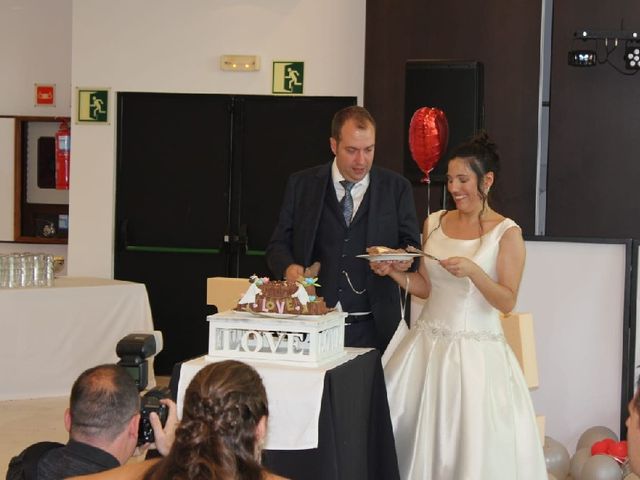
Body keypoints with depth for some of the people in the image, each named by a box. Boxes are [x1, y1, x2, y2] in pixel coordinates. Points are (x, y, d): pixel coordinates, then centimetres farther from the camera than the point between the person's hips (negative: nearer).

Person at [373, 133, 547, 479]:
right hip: (427, 344, 5)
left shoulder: (506, 233, -7)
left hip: (476, 352, -4)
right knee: (416, 436, 6)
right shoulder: (434, 223, 7)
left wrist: (472, 270, -24)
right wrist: (393, 272, -4)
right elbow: (426, 287, 13)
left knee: (474, 444, -3)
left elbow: (507, 301, -10)